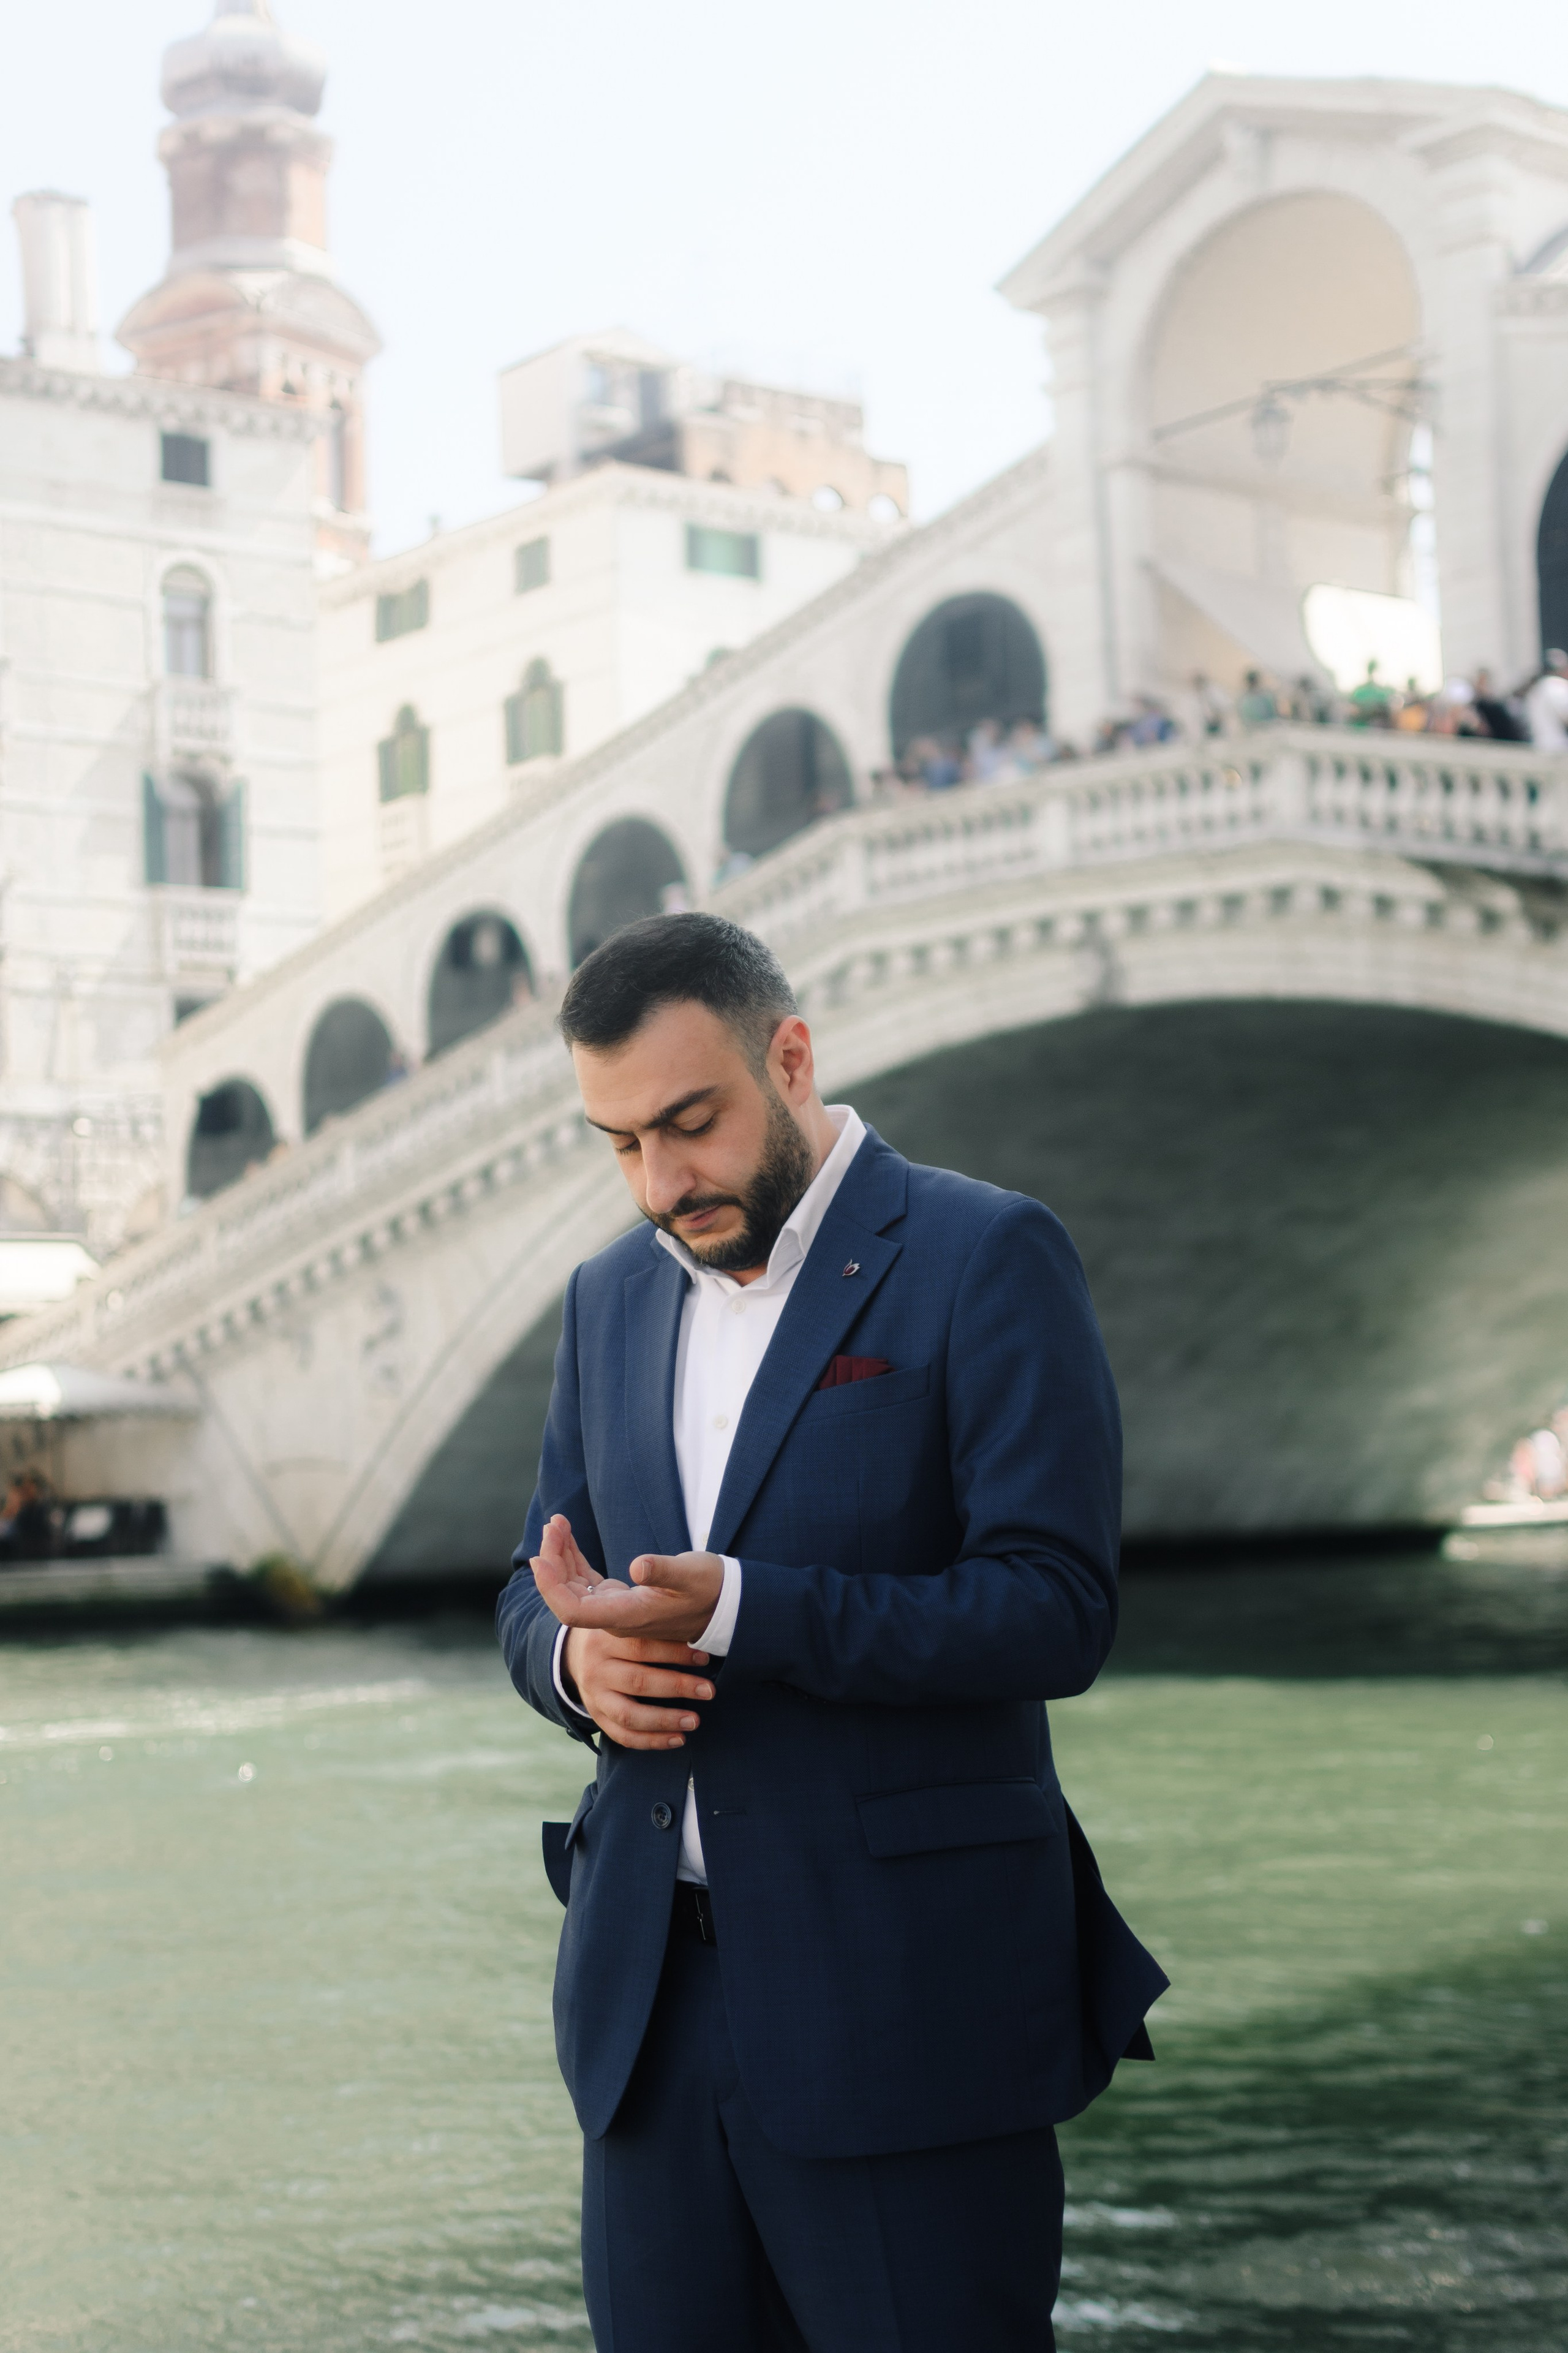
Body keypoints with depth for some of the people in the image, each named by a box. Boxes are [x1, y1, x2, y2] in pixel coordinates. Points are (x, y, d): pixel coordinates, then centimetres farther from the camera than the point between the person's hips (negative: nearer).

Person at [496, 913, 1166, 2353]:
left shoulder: (985, 1259, -7)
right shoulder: (612, 1298, 13)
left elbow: (1056, 1611, -14)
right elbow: (531, 1593, 18)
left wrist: (735, 1611, -24)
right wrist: (578, 1656, -7)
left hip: (907, 2008, -6)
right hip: (651, 1991, 6)